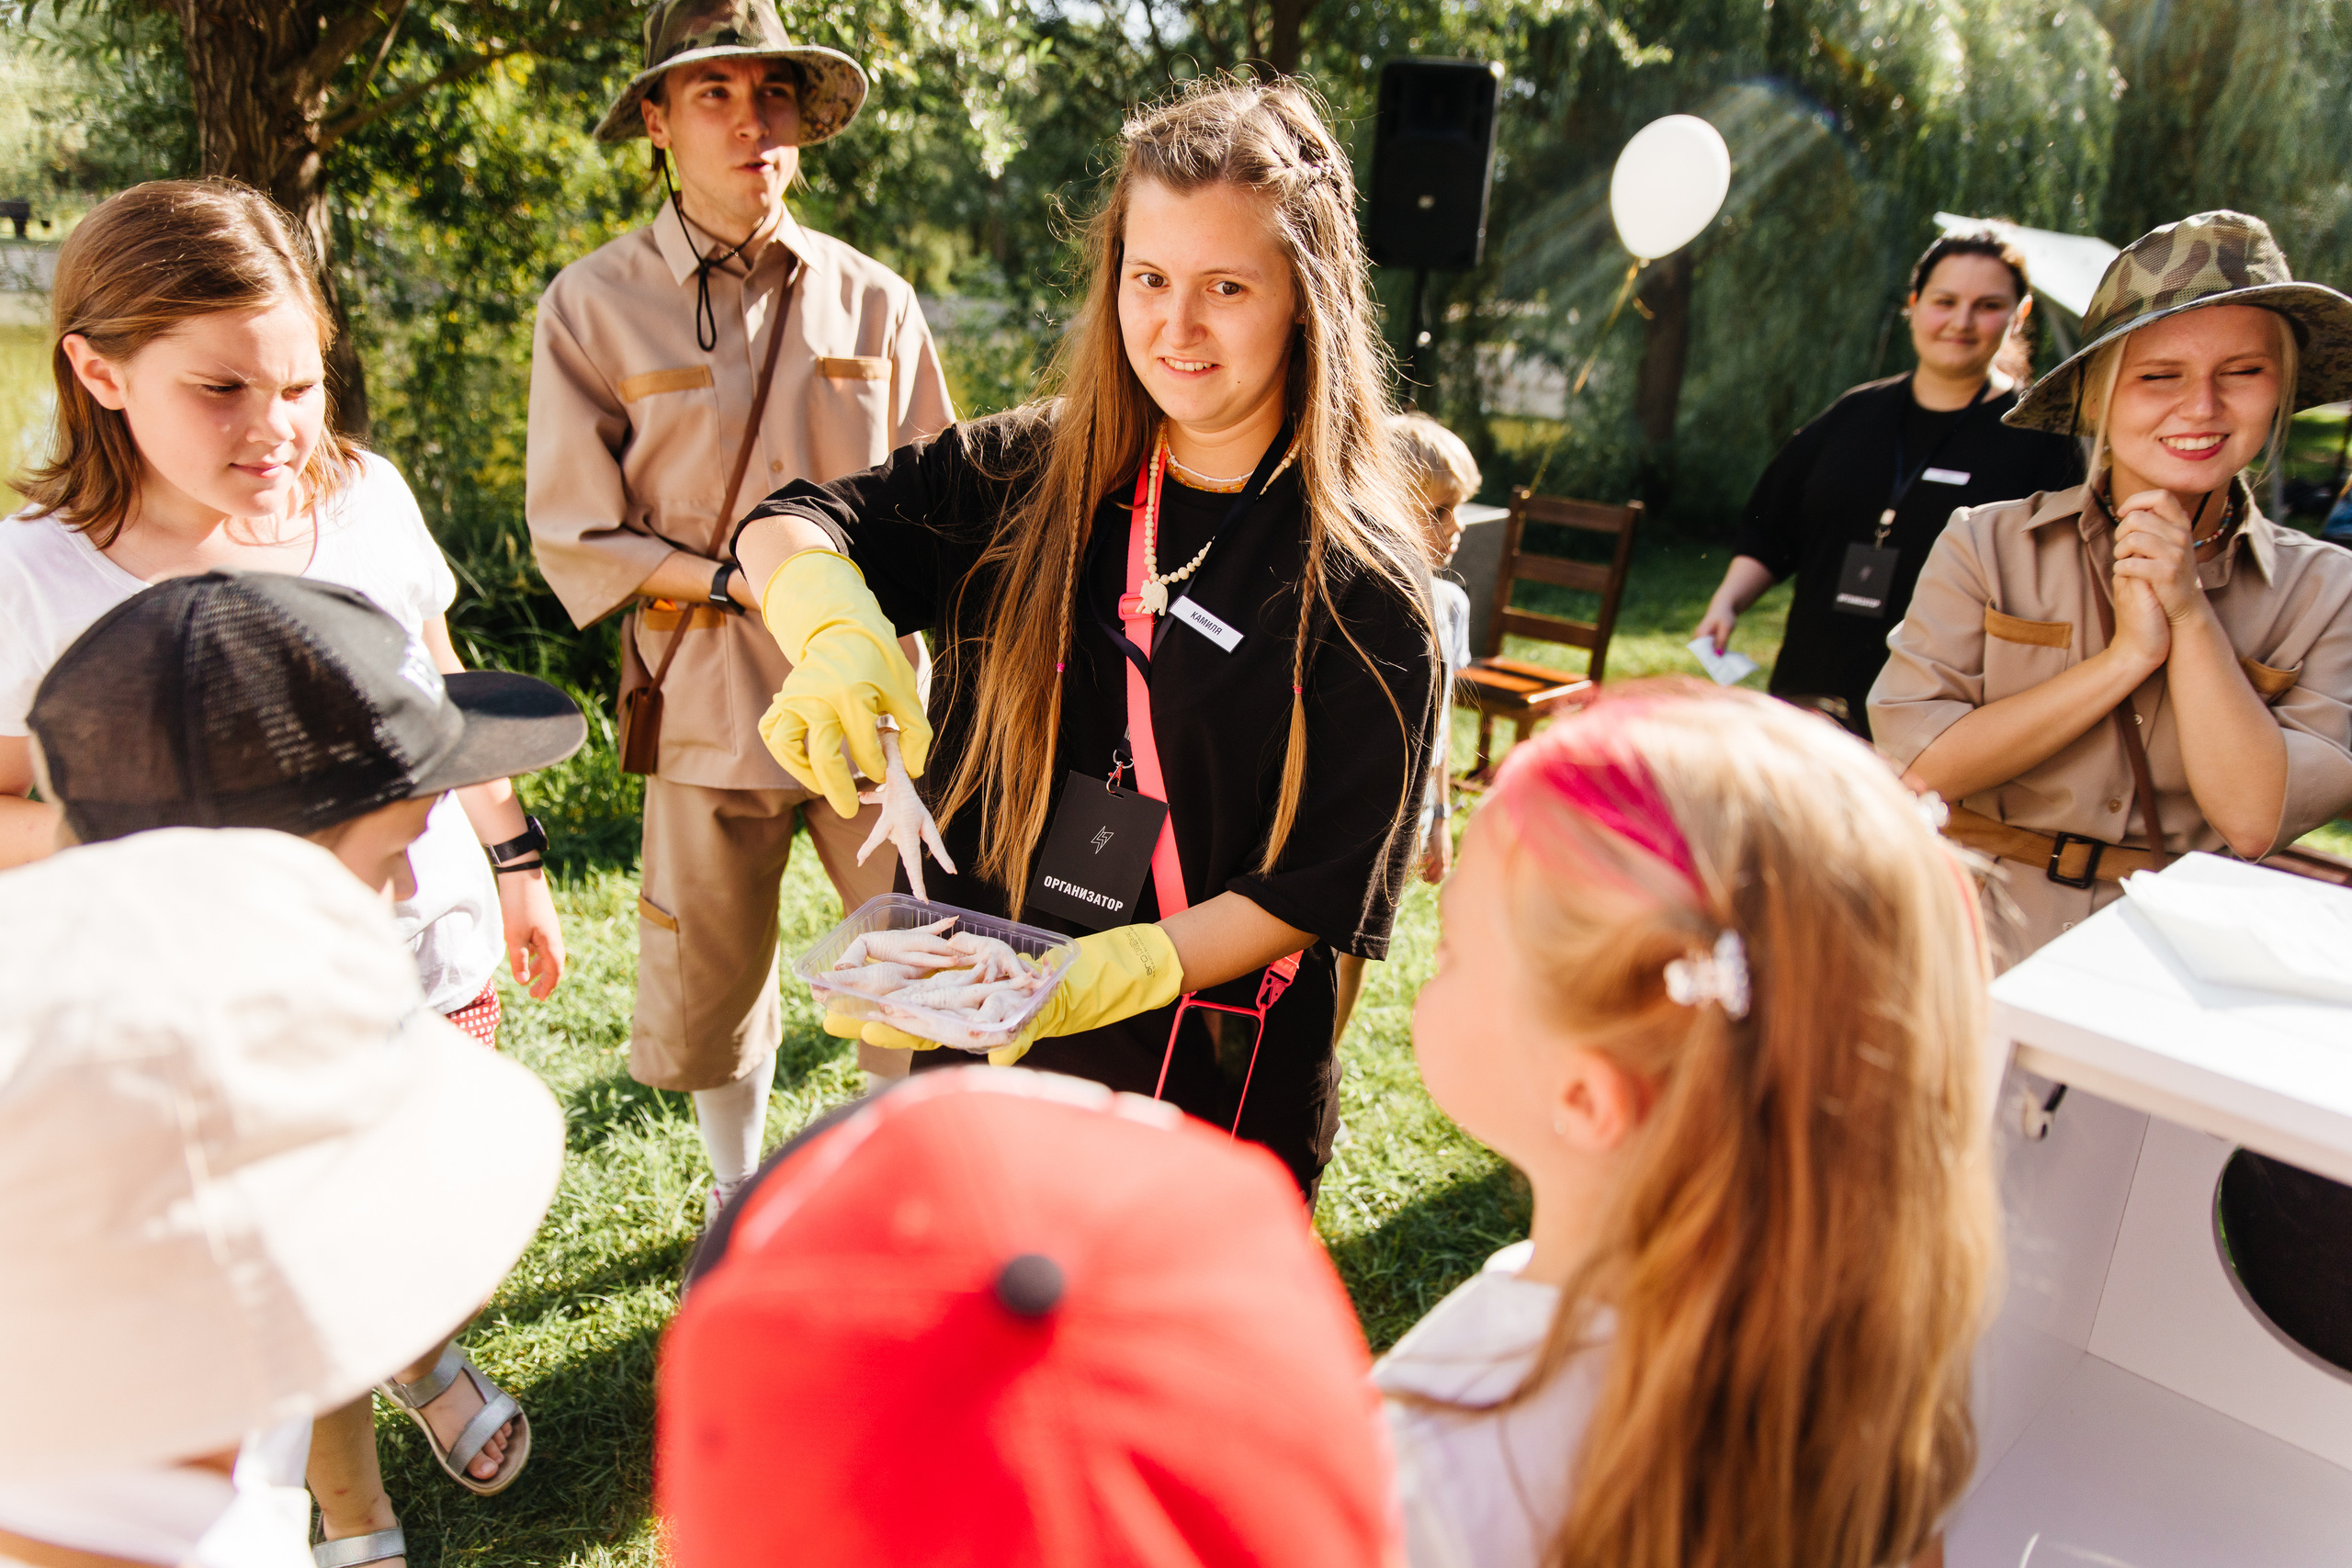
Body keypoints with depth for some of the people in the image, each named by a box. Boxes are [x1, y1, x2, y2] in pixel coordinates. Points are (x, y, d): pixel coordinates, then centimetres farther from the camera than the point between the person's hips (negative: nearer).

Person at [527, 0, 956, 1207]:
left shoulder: (873, 302, 6)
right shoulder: (593, 305, 0)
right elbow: (573, 539, -2)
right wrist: (737, 580, -14)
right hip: (708, 700, -1)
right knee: (710, 987, 13)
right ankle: (740, 1195, 41)